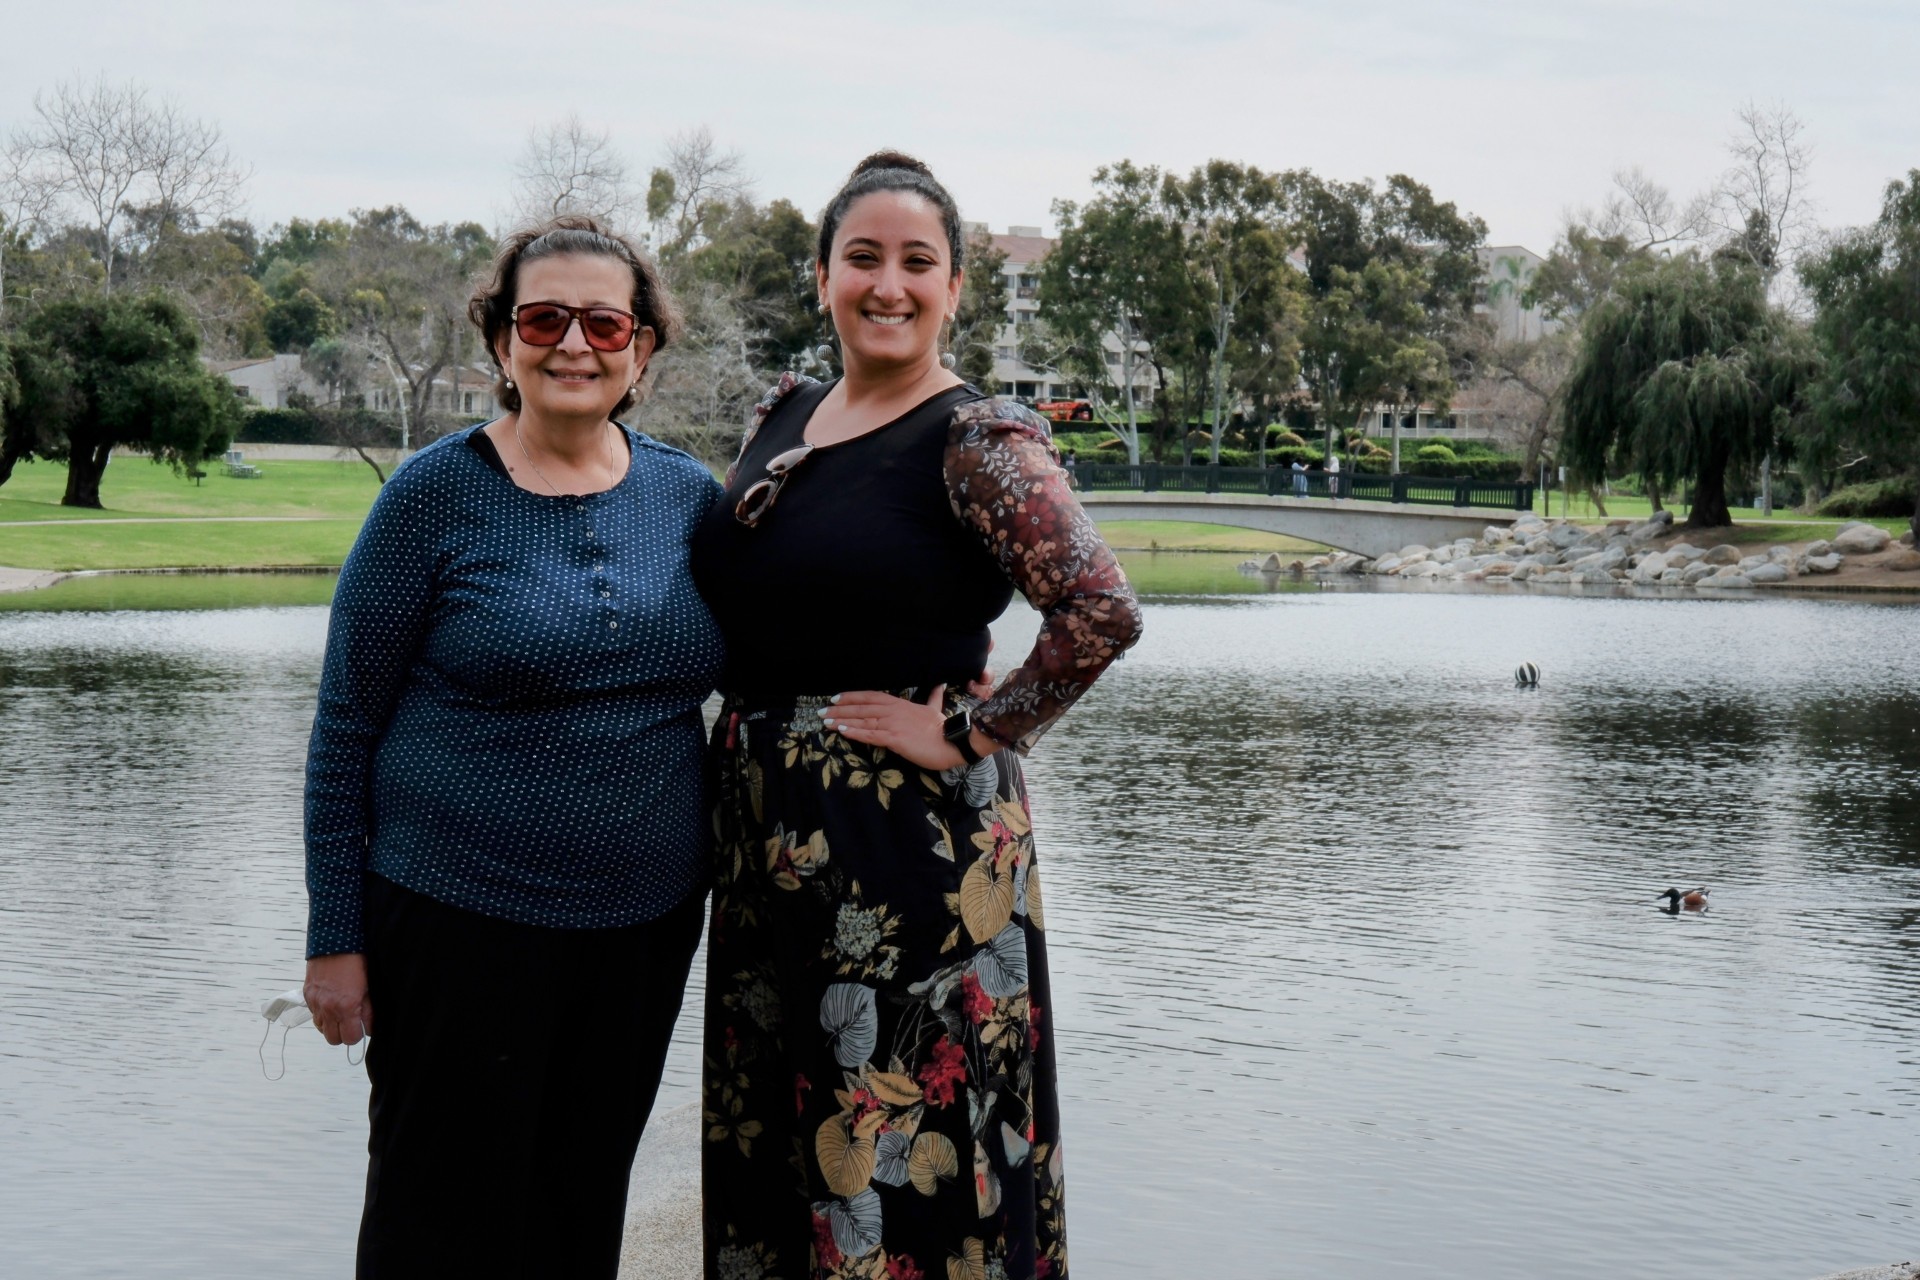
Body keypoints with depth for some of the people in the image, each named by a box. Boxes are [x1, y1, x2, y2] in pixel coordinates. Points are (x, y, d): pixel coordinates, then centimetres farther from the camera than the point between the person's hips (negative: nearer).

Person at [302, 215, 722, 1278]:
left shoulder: (689, 495, 3)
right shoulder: (438, 493, -8)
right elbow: (346, 725, -5)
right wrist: (335, 937, -6)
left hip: (645, 922, 4)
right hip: (461, 924, -4)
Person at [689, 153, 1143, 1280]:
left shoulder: (981, 440, -12)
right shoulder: (785, 416, 9)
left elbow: (1103, 610, -23)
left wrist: (970, 738, -17)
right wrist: (746, 761, 13)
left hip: (914, 846, -7)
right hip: (774, 839, 7)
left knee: (906, 1148, 0)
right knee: (779, 1138, 16)